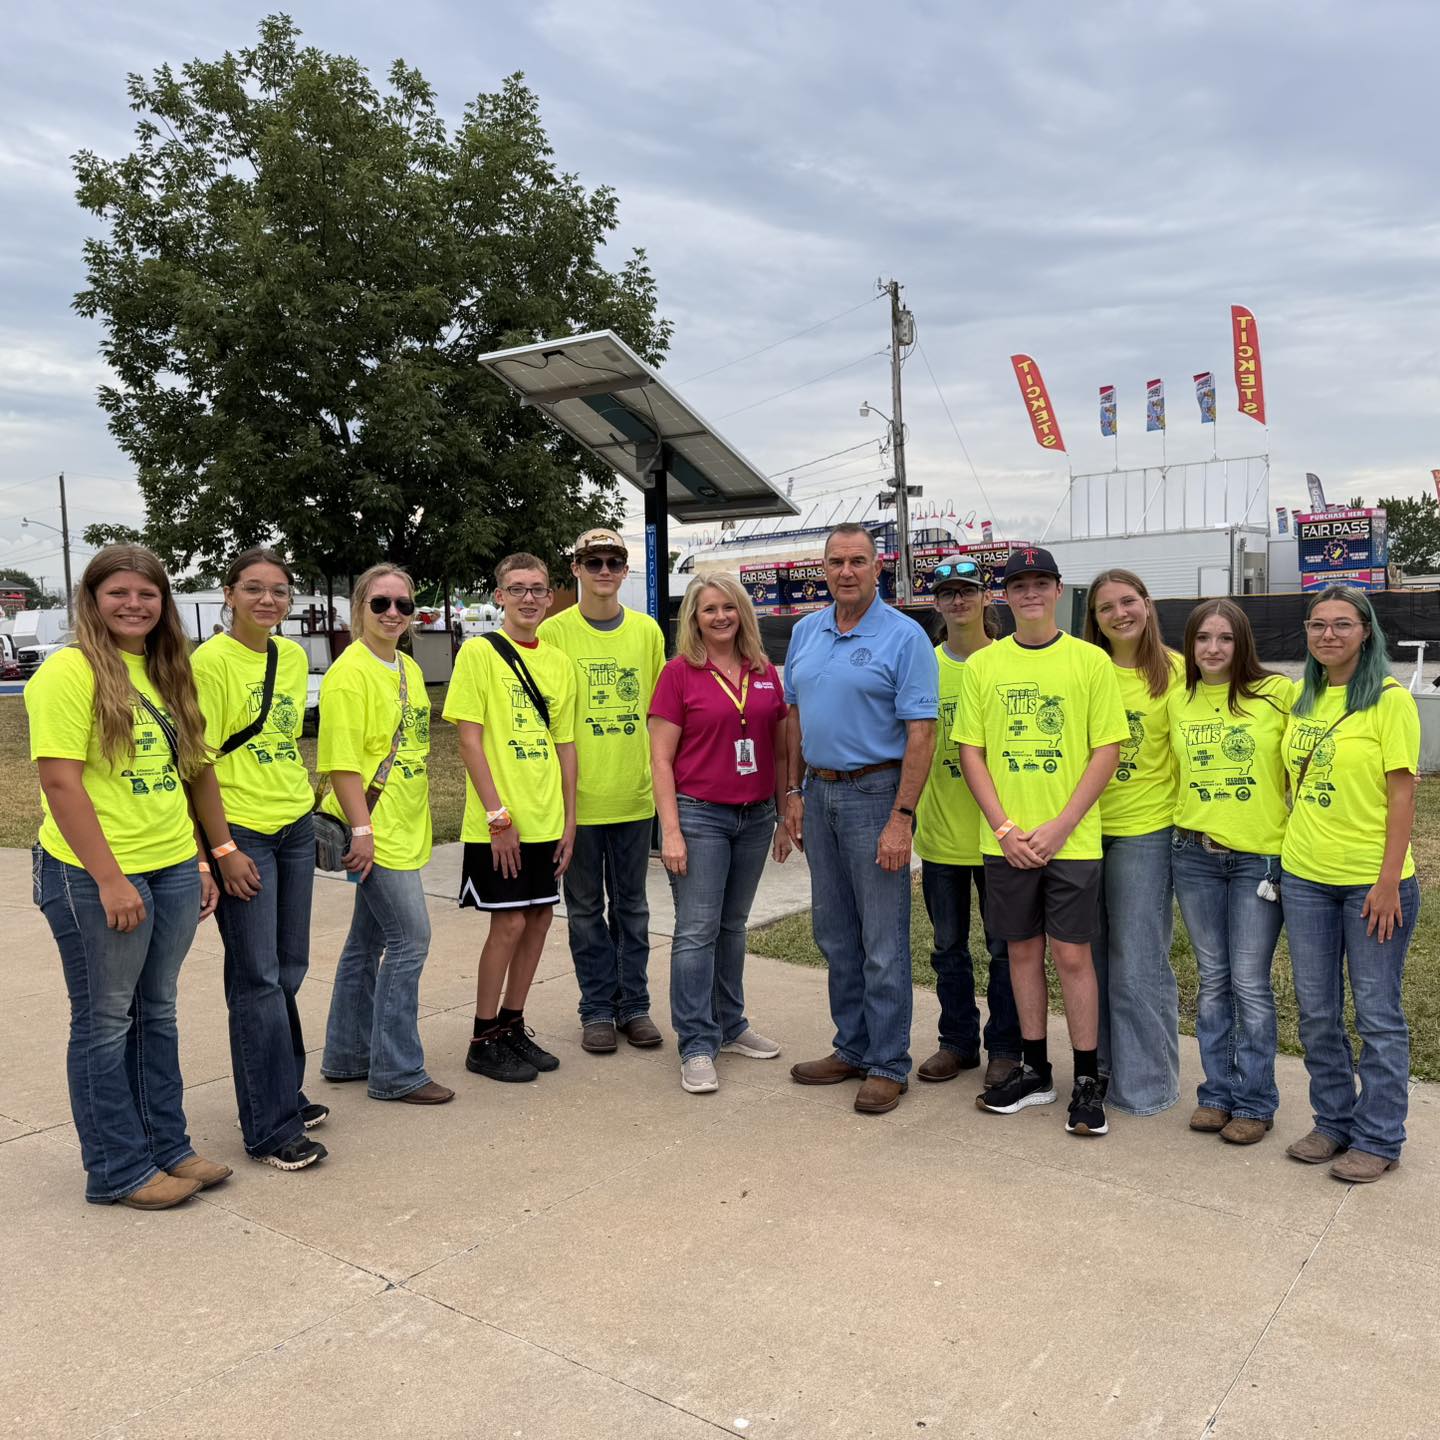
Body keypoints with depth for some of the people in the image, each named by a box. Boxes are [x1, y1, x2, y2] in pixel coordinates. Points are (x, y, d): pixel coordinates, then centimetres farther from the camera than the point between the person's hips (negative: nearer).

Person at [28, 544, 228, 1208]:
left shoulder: (162, 672, 12)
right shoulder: (70, 670, -11)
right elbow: (60, 781, -17)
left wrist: (199, 860, 14)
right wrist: (109, 879, -18)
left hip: (173, 872, 7)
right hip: (96, 877, -7)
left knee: (156, 1011, 16)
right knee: (105, 1021, 7)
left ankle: (168, 1146, 29)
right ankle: (118, 1170, 20)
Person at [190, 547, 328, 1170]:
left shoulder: (294, 657, 8)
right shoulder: (210, 661, -11)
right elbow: (200, 761, -13)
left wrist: (303, 801, 15)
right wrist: (223, 848, -15)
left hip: (296, 828, 7)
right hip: (240, 834, -6)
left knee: (289, 971, 13)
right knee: (258, 978, -2)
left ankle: (284, 1093, 28)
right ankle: (271, 1128, 7)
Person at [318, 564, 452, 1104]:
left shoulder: (409, 670, 13)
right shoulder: (350, 672, -13)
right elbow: (342, 760, -18)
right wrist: (361, 830, -22)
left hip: (403, 829, 9)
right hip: (374, 831, -9)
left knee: (369, 940, 15)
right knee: (409, 939, -6)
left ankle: (346, 1055, 28)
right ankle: (396, 1071, 5)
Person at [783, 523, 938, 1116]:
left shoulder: (904, 636, -10)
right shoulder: (806, 632, 10)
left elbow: (920, 733, -14)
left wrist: (901, 818, -19)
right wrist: (794, 791, 10)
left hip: (874, 793, -6)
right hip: (819, 793, 7)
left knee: (883, 942, 0)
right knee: (834, 934, 14)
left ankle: (888, 1066, 13)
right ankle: (852, 1048, 28)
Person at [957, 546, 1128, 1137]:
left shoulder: (1090, 660, -1)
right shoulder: (983, 664, 4)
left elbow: (1107, 750, -4)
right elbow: (970, 751, 4)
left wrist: (1059, 827, -12)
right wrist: (1004, 828, -7)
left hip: (1072, 838, -2)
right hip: (1005, 839, 3)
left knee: (1072, 954, 2)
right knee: (1023, 949, 12)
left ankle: (1087, 1081, 16)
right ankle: (1034, 1070, 27)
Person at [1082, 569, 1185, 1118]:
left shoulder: (1173, 670, -4)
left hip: (1145, 830, -4)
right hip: (1084, 828, 4)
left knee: (1138, 963, 2)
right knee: (1091, 955, 13)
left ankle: (1145, 1082, 18)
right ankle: (1100, 1067, 29)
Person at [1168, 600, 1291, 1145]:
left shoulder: (1277, 693, -6)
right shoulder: (1178, 700, 6)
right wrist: (1185, 824, 10)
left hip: (1260, 857, -3)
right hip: (1195, 856, 3)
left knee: (1249, 983, 1)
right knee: (1212, 980, 11)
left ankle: (1254, 1102, 16)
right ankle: (1217, 1092, 23)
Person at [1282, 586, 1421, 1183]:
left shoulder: (1389, 699, -8)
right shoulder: (1301, 698, 7)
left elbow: (1402, 796, -11)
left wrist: (1389, 881, -15)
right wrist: (1283, 856, 10)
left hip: (1372, 880, -5)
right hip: (1305, 877, 5)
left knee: (1377, 1013, 6)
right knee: (1316, 1010, 13)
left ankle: (1377, 1138, 19)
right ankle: (1333, 1122, 28)